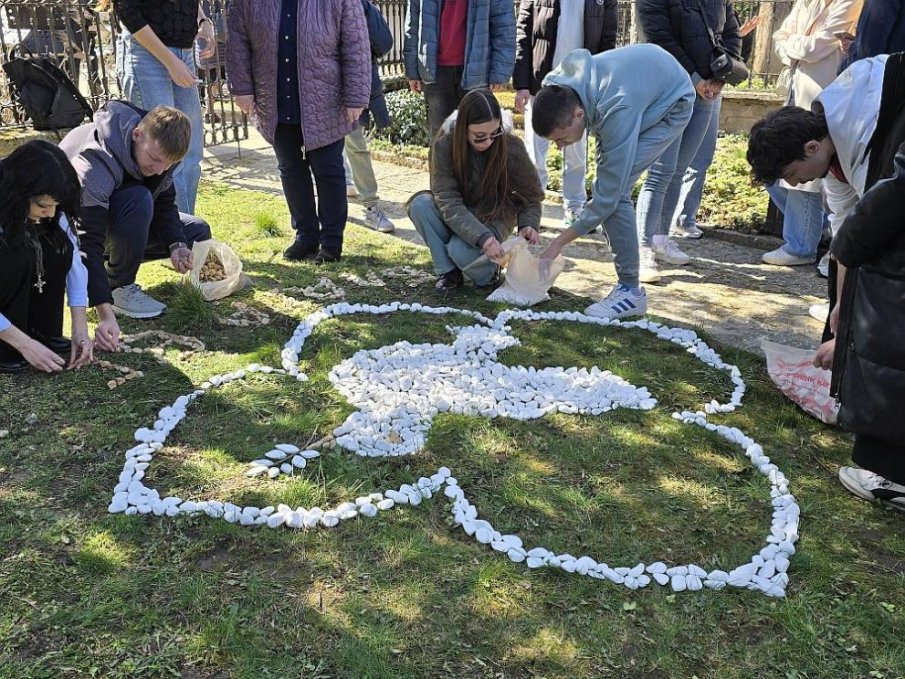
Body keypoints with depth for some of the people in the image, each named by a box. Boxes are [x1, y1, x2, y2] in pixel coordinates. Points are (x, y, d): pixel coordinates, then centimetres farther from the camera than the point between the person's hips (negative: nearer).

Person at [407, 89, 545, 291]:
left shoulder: (511, 147, -20)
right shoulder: (444, 145, -22)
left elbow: (531, 195, -7)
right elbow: (448, 202, -28)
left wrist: (528, 224, -28)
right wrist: (482, 238, -41)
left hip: (493, 219, -2)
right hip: (456, 219, 2)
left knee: (460, 250, -32)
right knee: (419, 205, -28)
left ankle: (489, 269, 3)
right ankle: (448, 271, -10)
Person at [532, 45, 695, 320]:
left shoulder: (617, 112, -44)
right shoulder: (556, 83, -22)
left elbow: (608, 195, -37)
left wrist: (559, 243, -30)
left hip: (672, 104, -8)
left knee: (613, 189, -22)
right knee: (606, 182, 1)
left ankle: (630, 290, -16)